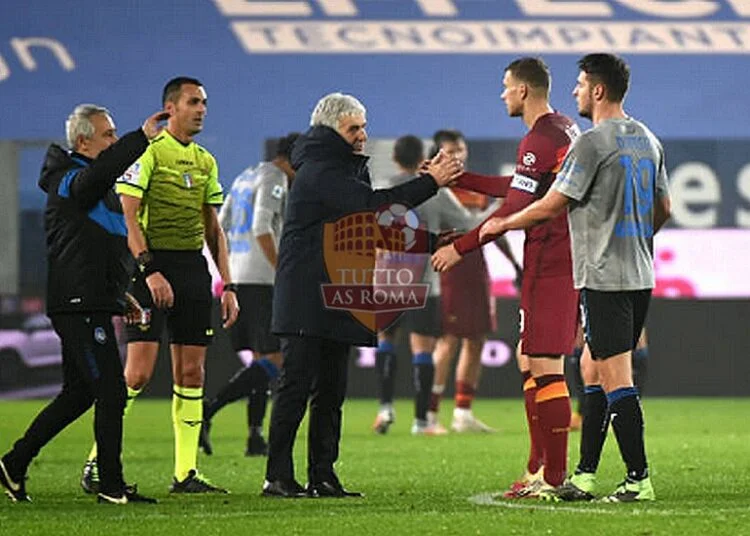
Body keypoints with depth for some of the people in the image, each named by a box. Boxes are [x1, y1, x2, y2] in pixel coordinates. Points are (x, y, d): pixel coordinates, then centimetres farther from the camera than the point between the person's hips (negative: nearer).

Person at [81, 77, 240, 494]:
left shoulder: (206, 162, 15)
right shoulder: (147, 152, -5)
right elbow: (127, 215, -12)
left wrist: (228, 285, 12)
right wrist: (149, 270, -22)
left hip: (194, 268, 7)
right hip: (154, 264, -7)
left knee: (192, 371, 4)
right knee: (140, 370, -12)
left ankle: (186, 473, 8)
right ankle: (97, 463, -4)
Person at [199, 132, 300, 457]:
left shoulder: (245, 177, 21)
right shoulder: (274, 178, -6)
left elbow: (219, 228, 23)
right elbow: (261, 227, -19)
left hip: (237, 280, 10)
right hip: (260, 280, -10)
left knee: (260, 358, 12)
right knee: (273, 359, -10)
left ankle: (255, 437, 7)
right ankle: (208, 412, -20)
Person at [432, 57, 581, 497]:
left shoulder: (540, 141, -16)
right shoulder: (566, 130, 16)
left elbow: (514, 211, -18)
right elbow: (519, 188, 25)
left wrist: (460, 248, -11)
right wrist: (459, 178, 30)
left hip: (549, 269, -10)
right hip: (566, 260, 10)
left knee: (545, 368, -8)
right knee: (530, 362, 16)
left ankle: (554, 476, -8)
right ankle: (539, 468, 19)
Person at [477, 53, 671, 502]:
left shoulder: (593, 144, -13)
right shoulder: (648, 140, 12)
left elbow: (551, 206, -10)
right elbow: (663, 209, 19)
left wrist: (502, 224, 5)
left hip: (605, 278, -9)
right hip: (640, 276, 9)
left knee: (616, 380, -7)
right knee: (593, 369, 14)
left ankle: (640, 479, -10)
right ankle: (585, 477, 16)